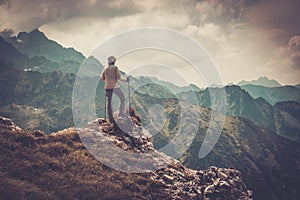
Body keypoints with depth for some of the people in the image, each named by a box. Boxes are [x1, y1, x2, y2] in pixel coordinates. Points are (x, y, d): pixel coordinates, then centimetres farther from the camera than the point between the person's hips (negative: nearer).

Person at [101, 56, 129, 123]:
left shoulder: (105, 69, 9)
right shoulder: (115, 68, -5)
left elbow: (102, 79, 12)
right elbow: (119, 77, -11)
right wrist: (125, 80, 4)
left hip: (108, 87, 4)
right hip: (115, 86, -4)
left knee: (109, 102, 8)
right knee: (122, 98, 16)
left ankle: (111, 118, 4)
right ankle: (121, 113, 10)